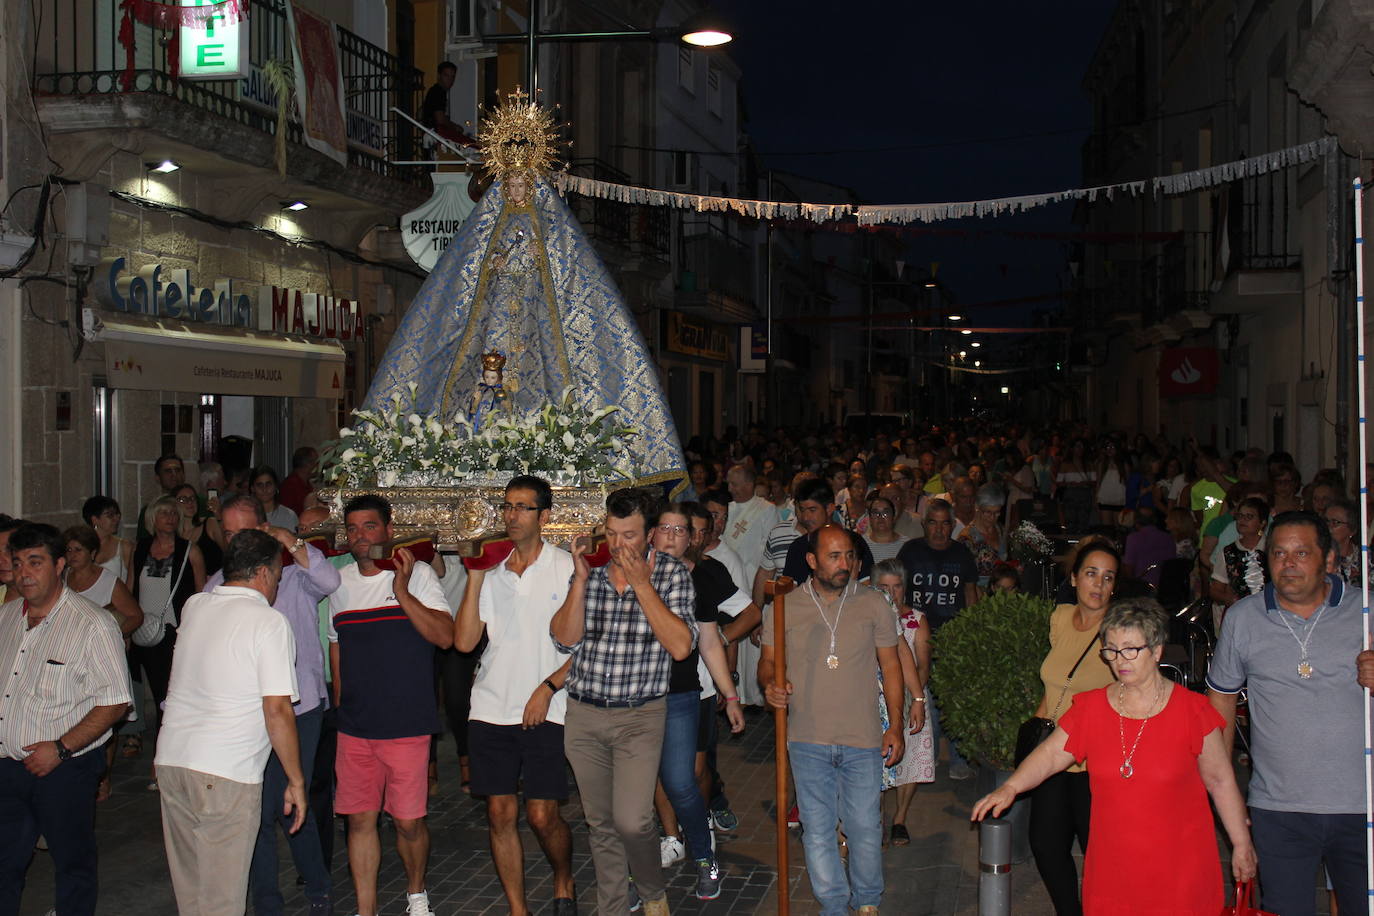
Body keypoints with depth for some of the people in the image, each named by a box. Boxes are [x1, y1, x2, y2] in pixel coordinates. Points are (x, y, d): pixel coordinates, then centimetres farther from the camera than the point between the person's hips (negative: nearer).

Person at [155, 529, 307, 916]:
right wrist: (296, 782, -5)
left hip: (170, 758, 6)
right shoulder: (269, 622, -9)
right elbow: (277, 711, -14)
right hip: (225, 774, -6)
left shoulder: (193, 607, 9)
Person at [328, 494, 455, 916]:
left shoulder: (418, 574, -4)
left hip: (407, 723, -4)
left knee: (409, 820, 2)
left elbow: (445, 637, -14)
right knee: (359, 818, 6)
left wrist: (402, 591, -21)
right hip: (354, 727, 4)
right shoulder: (339, 582, 10)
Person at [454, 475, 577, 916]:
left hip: (546, 712, -3)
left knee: (542, 815, -3)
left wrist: (548, 688, -10)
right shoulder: (491, 570, 8)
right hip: (491, 710, 3)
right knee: (500, 814, 5)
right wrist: (475, 578, -6)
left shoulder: (567, 567, -1)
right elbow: (464, 641, 0)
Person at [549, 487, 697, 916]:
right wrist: (581, 580, -14)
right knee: (600, 823, 12)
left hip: (640, 716, -3)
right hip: (582, 715, 3)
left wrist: (642, 585, -20)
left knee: (631, 821, -12)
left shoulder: (672, 573, -6)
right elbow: (565, 640, -4)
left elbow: (680, 646, -17)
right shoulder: (589, 568, 2)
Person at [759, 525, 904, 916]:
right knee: (817, 829, 6)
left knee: (865, 827, 6)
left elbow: (890, 665, 8)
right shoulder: (785, 608, 1)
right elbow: (768, 661, 10)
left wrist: (895, 725, 4)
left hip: (863, 739, 0)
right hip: (808, 739, 0)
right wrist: (771, 685, -14)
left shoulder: (873, 604, 3)